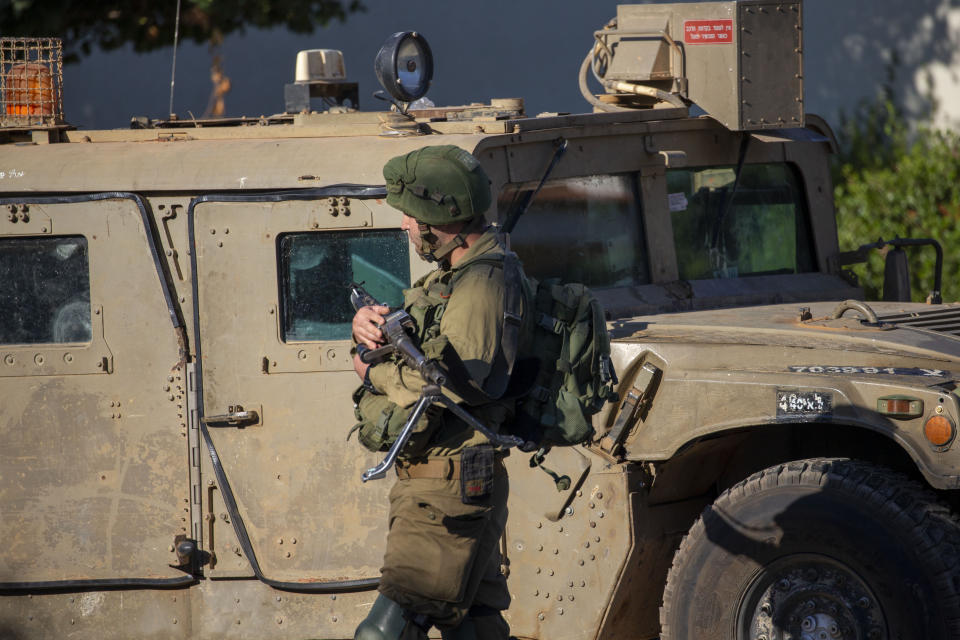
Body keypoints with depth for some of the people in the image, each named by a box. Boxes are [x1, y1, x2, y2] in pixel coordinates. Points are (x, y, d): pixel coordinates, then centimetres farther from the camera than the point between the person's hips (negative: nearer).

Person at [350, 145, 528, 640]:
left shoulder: (482, 285, -17)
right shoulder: (453, 275, 16)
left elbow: (452, 381, -28)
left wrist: (375, 374, -14)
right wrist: (368, 322, -2)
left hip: (450, 490, -11)